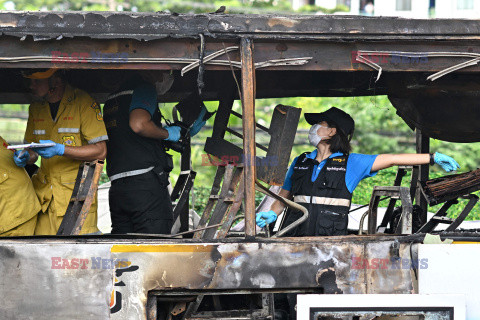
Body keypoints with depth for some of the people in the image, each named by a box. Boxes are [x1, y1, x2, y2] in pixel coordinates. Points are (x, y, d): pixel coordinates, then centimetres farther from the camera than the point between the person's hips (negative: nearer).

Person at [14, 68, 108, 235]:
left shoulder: (83, 103, -8)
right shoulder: (35, 108, 11)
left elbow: (100, 151, -11)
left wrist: (60, 150, -21)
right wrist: (26, 157, -3)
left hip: (78, 190, -5)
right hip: (44, 191, 5)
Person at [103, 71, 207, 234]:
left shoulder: (111, 99, 24)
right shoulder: (145, 88, -3)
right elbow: (139, 124, -21)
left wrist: (184, 132, 31)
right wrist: (167, 133, -3)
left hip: (116, 188, 8)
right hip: (146, 183, -8)